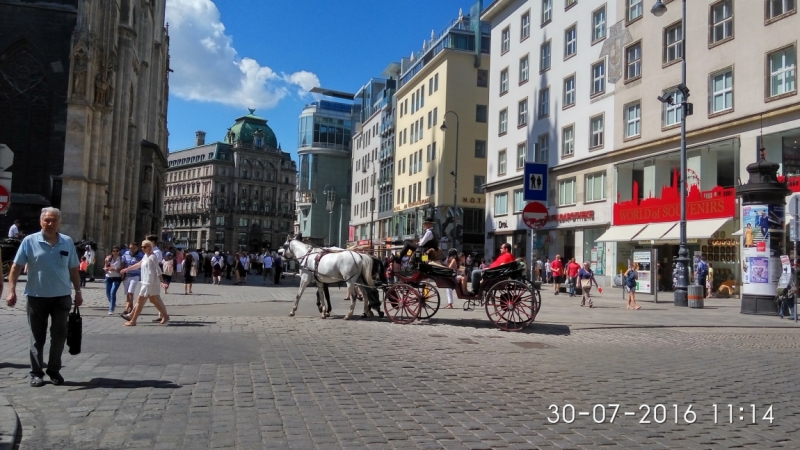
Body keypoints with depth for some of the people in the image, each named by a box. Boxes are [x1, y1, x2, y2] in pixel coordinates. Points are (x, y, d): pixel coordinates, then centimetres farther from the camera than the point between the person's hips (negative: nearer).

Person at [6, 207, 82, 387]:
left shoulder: (67, 242, 2)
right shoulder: (29, 241, -5)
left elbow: (73, 269, 8)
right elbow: (16, 267, -5)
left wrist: (78, 292, 8)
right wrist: (11, 290, -14)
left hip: (62, 297, 2)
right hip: (37, 297, -2)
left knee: (59, 336, 7)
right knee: (37, 337, 8)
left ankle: (54, 370, 20)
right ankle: (36, 373, 18)